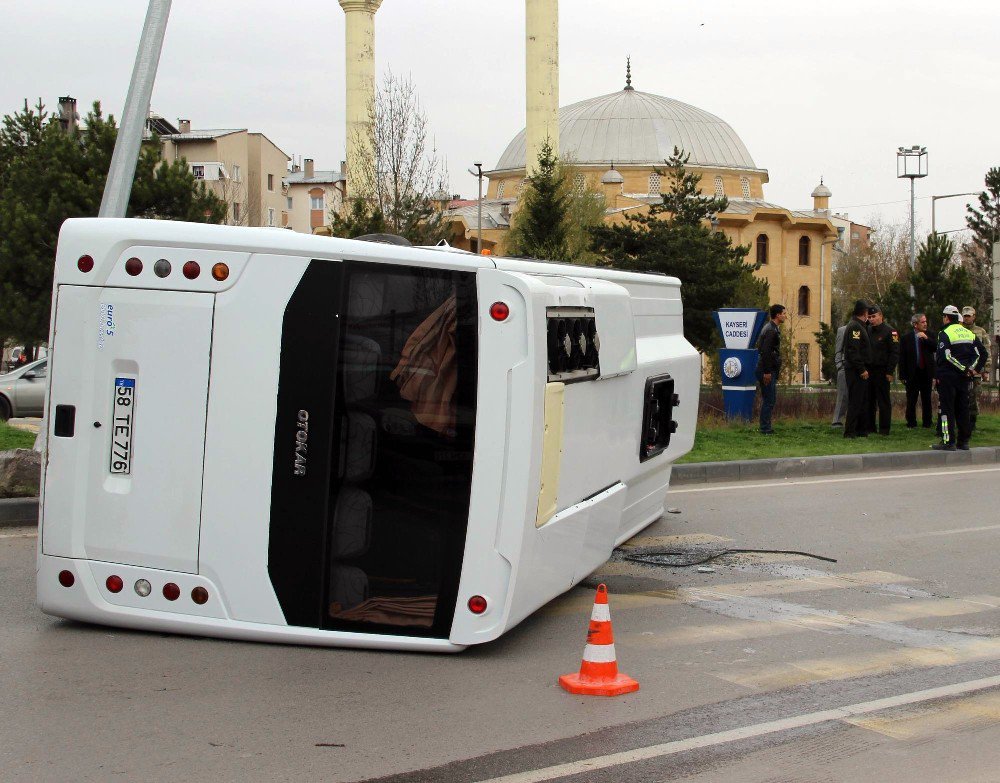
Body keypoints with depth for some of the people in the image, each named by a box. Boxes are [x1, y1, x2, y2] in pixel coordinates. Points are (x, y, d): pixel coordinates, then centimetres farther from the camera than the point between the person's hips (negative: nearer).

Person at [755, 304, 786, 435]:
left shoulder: (773, 328, 16)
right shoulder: (771, 330, -16)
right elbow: (765, 352, -22)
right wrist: (767, 372, -22)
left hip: (770, 370, 10)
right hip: (768, 370, -10)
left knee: (770, 399, 14)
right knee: (769, 400, -7)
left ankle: (766, 427, 19)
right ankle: (765, 429, -4)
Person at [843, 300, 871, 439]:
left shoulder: (860, 325, 18)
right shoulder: (855, 326, -15)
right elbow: (853, 351, -22)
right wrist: (862, 369, -22)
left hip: (858, 370, 11)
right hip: (855, 370, -11)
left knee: (863, 400, 14)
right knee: (855, 401, -9)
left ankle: (862, 430, 19)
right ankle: (850, 431, -7)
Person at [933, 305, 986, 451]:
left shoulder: (945, 333, -9)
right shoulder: (969, 333, 12)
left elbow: (943, 356, -18)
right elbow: (982, 353, 9)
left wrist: (936, 375, -15)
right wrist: (975, 369, 7)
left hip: (947, 377, -6)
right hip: (964, 378, 6)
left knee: (947, 409, -4)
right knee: (962, 408, 12)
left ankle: (948, 442, -7)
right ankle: (964, 441, 15)